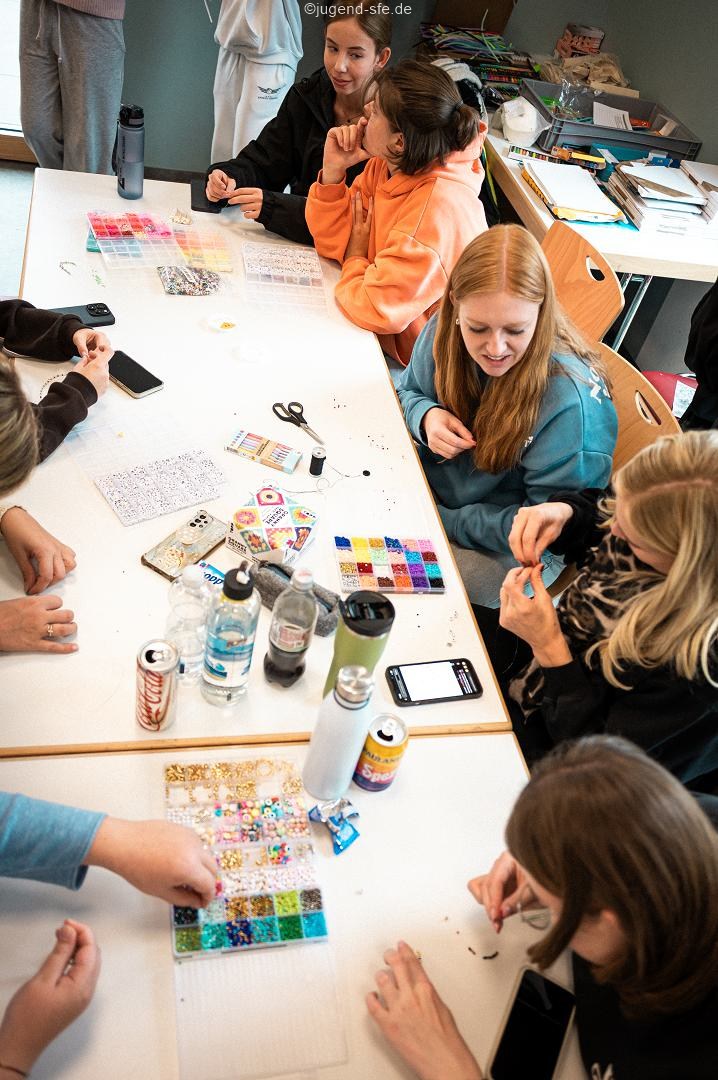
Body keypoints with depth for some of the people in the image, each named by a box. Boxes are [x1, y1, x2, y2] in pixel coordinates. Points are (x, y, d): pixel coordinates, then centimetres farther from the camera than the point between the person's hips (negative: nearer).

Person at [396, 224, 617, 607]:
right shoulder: (444, 332, -15)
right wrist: (427, 417, -17)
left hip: (512, 552, -5)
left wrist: (445, 522, -22)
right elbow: (408, 391, 7)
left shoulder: (570, 400, -32)